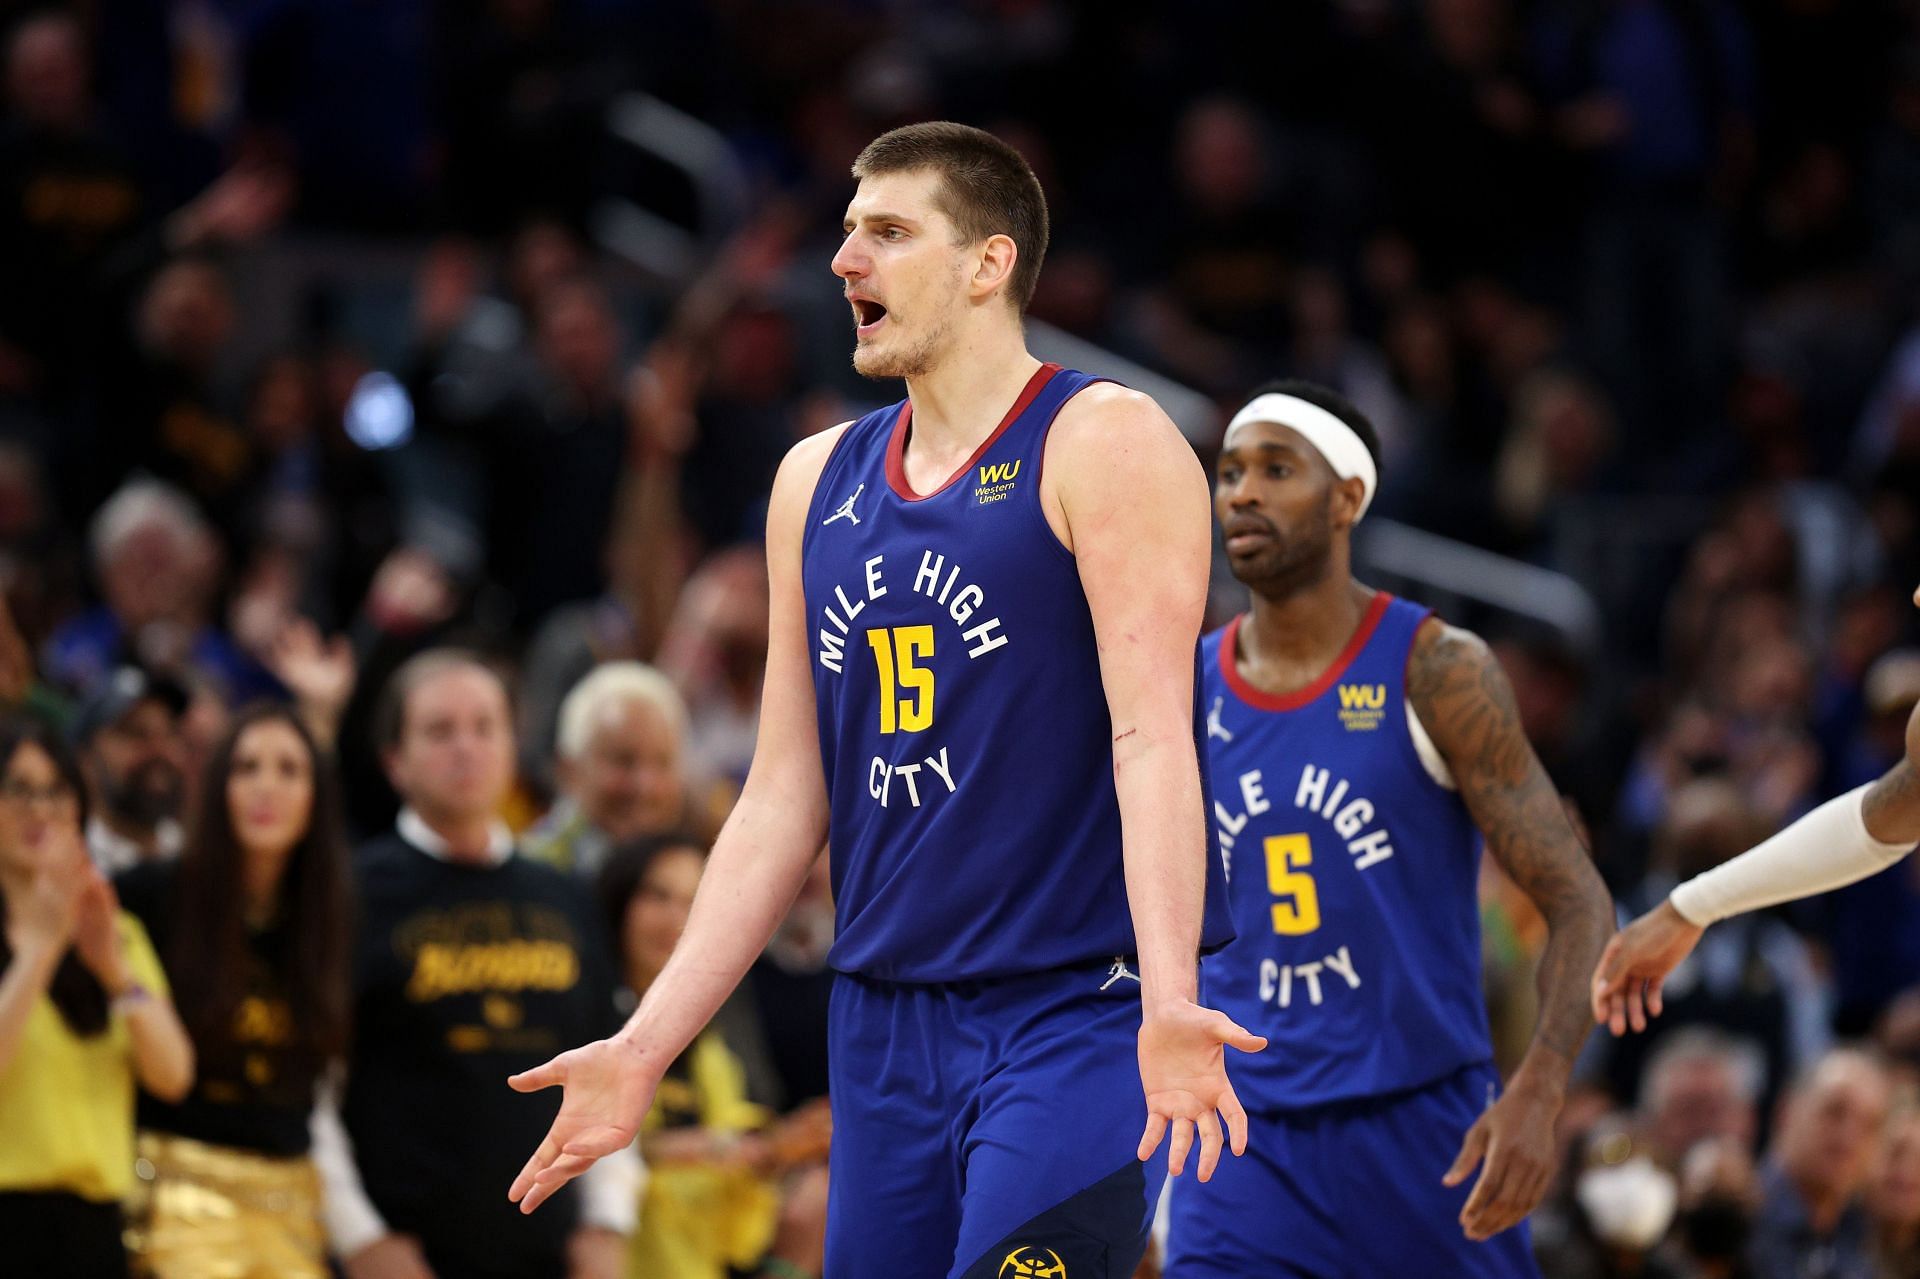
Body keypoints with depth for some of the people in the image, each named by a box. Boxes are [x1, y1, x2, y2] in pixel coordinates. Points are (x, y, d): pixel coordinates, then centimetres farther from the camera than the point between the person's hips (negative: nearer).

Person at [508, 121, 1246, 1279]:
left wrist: (1169, 1002, -28)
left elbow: (1151, 737, -15)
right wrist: (648, 1044, 12)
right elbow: (786, 798, 17)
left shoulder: (1101, 444, -5)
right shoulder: (819, 482, 15)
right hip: (886, 1025, 7)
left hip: (1078, 1012, -7)